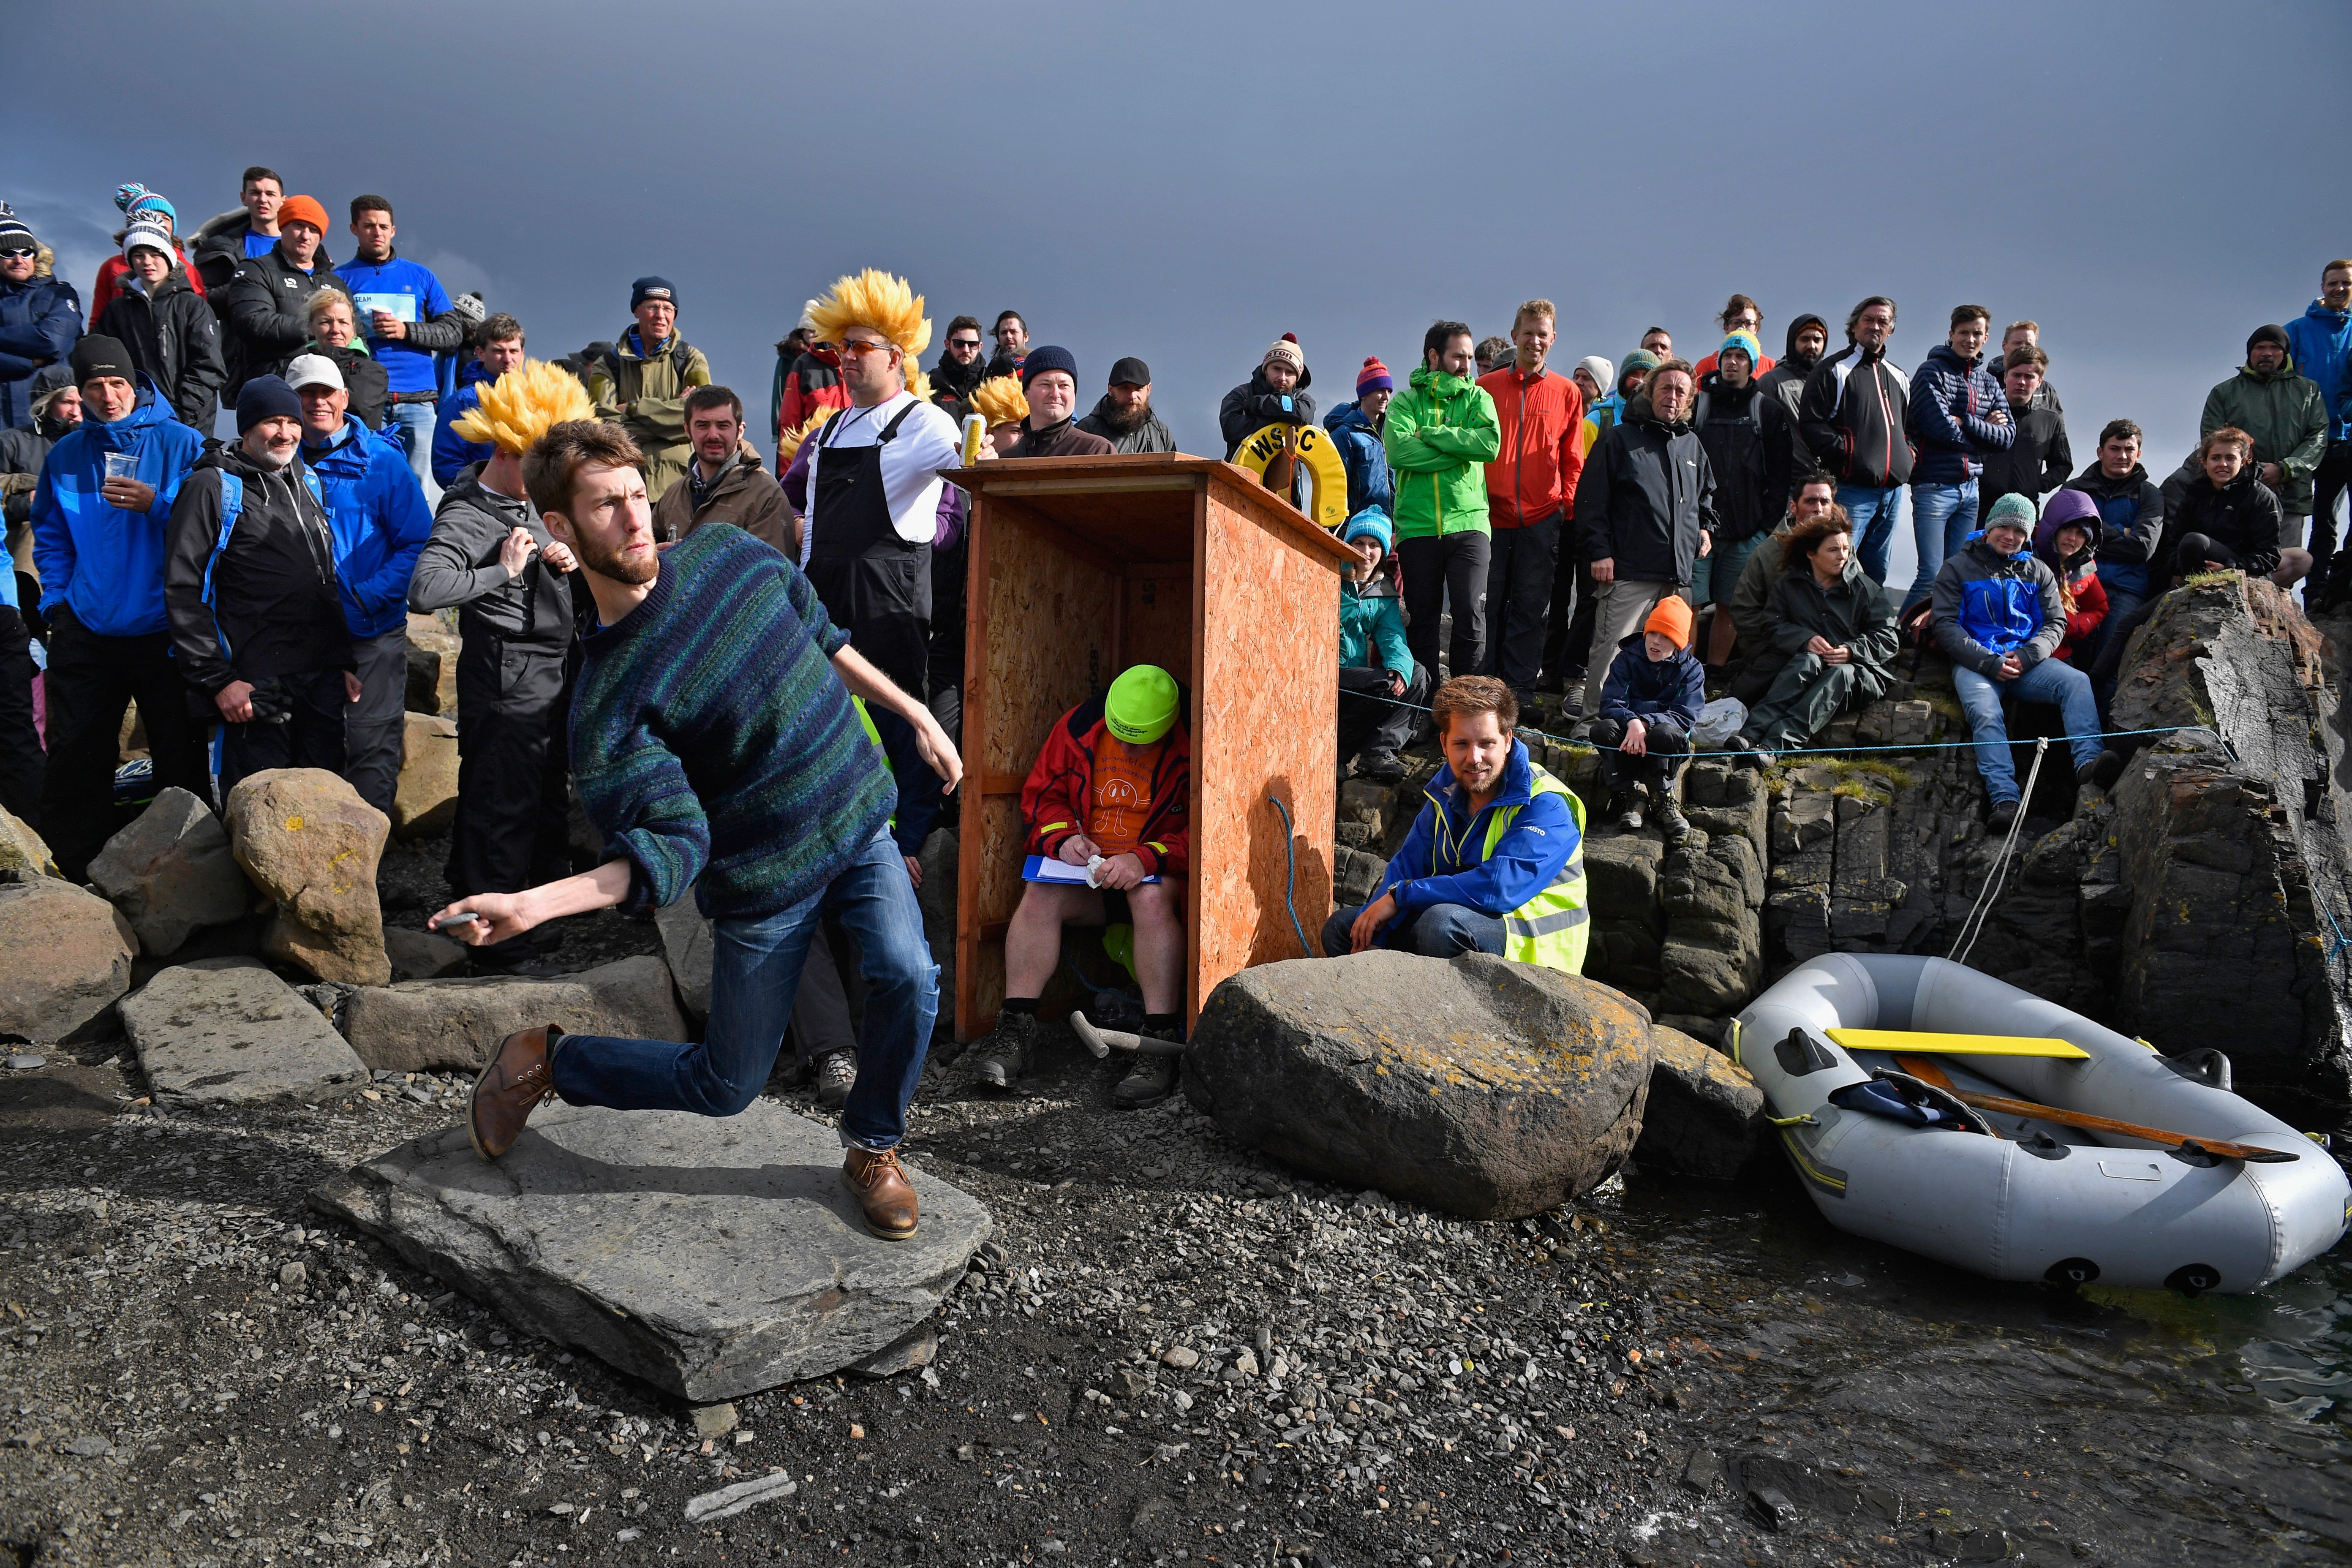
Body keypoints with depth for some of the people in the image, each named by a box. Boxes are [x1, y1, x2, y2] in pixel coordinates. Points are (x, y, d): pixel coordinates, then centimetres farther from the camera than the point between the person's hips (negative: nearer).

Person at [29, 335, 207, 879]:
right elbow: (50, 538, 19)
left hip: (164, 628, -3)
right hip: (85, 631, 3)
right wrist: (56, 599, 8)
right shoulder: (64, 456, 11)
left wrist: (157, 503, -20)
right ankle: (75, 874, 19)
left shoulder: (182, 444, 0)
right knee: (75, 757, 7)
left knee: (180, 755, 3)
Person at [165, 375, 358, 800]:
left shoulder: (307, 484, 17)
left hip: (324, 685, 6)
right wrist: (218, 680, -14)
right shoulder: (213, 487, -3)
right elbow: (184, 592, -8)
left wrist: (346, 663, 14)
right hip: (257, 689, -6)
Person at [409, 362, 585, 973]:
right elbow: (424, 590, -34)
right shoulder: (466, 519, -18)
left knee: (549, 802, 21)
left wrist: (566, 558, 4)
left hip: (554, 677, 9)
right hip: (506, 686, -9)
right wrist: (502, 571, -26)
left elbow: (554, 546, 28)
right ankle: (499, 952, 10)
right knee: (501, 812, -1)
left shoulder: (530, 501, 9)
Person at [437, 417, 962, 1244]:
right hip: (763, 882, -3)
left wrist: (915, 714, 11)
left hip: (859, 825, 4)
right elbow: (668, 847, -23)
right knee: (724, 1085, 7)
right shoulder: (608, 696, -19)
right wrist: (532, 904, -38)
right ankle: (545, 1059, 33)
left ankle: (873, 1150, 8)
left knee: (908, 976, -21)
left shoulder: (728, 552, -4)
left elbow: (821, 637, 13)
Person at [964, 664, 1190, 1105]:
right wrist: (1063, 839, -11)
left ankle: (1161, 1044, -32)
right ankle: (1015, 1028, -17)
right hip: (1087, 866, 4)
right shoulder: (1078, 728, -1)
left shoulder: (1191, 746, -15)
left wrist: (1147, 859, -31)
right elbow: (1041, 794, 9)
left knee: (1152, 898, -37)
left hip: (1159, 871, -4)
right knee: (1040, 895, -24)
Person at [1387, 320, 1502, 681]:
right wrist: (1460, 450, -9)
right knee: (1422, 619, 5)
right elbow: (1398, 450, -10)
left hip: (1469, 522, 0)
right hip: (1418, 526, 0)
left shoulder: (1477, 397, 13)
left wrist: (1432, 434, -9)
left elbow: (1491, 443, -7)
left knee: (1471, 616, -7)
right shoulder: (1405, 401, 10)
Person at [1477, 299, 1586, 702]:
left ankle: (1520, 691, 10)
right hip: (1490, 516, 0)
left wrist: (1569, 509, 1)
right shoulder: (1485, 388, 8)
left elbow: (1573, 461, 11)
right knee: (1487, 607, 1)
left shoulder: (1567, 393, 9)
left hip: (1542, 519, 0)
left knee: (1531, 609, 3)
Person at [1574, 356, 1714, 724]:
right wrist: (1599, 552, -11)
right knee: (1612, 652, -11)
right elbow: (1591, 500, -3)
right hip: (1629, 572, -6)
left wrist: (1706, 528, 18)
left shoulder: (1692, 445, 20)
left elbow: (1707, 495, 36)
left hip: (1680, 574, 6)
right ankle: (1594, 723, -5)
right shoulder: (1620, 439, 3)